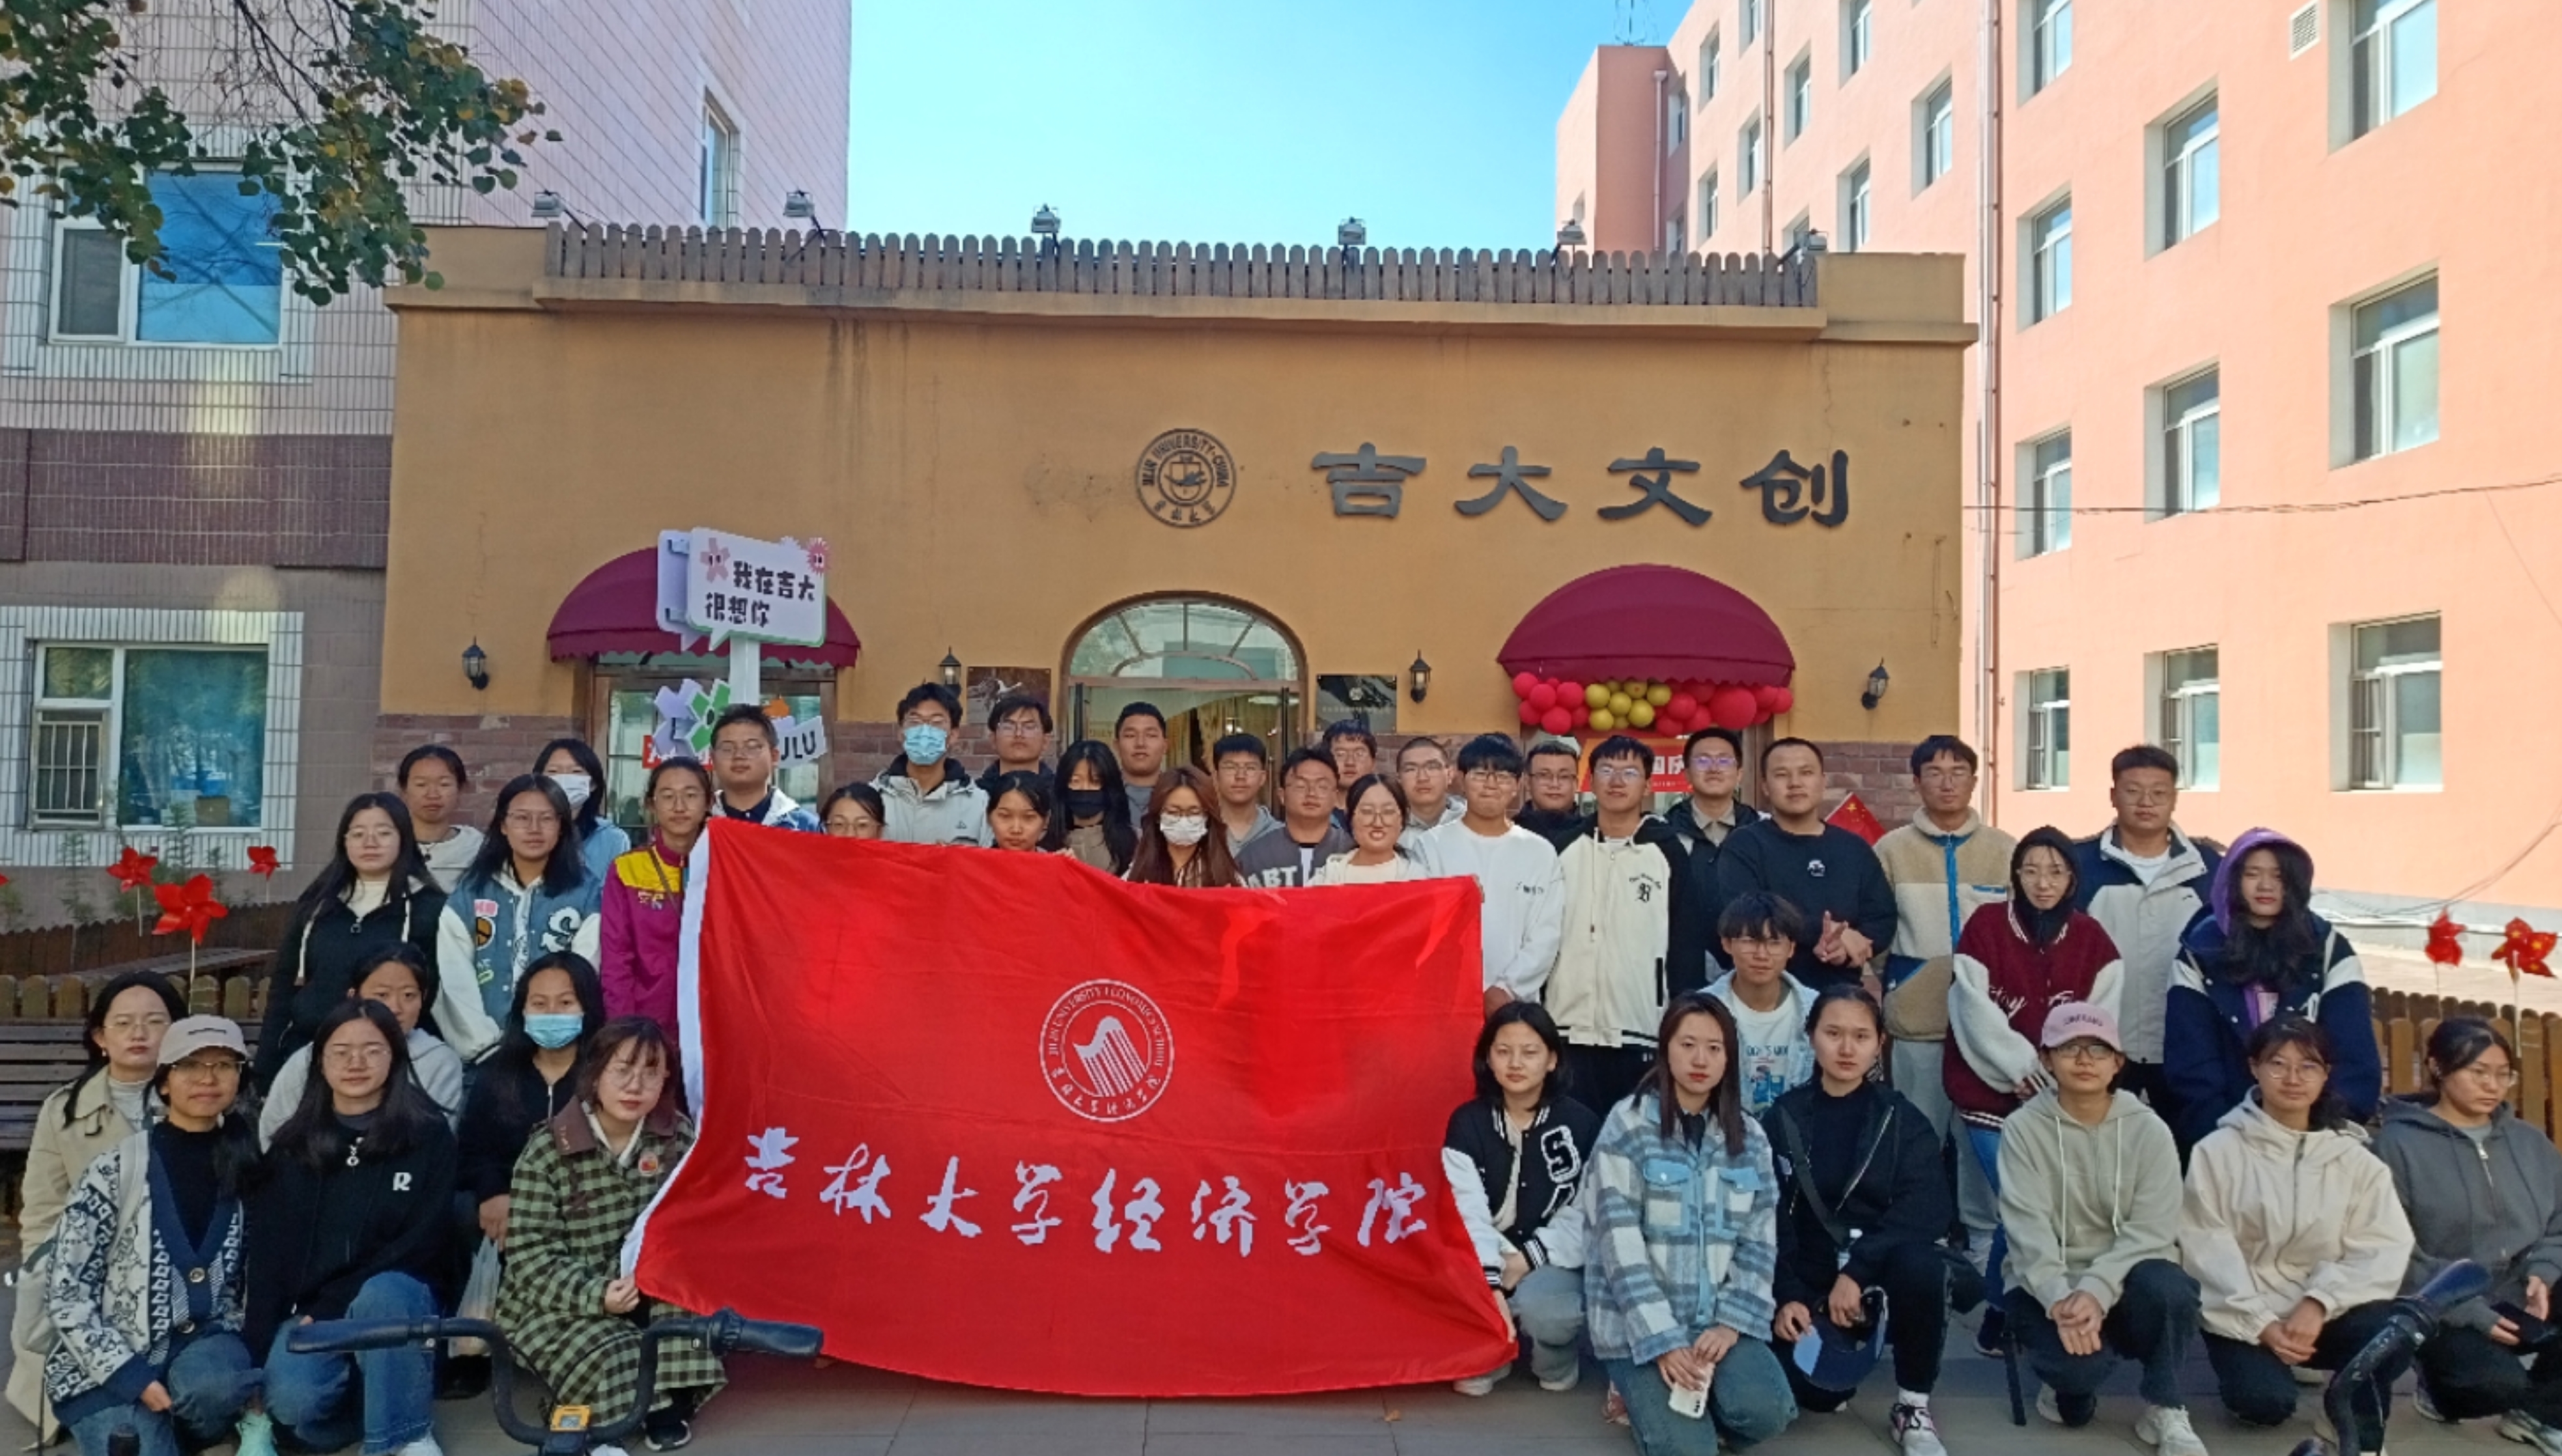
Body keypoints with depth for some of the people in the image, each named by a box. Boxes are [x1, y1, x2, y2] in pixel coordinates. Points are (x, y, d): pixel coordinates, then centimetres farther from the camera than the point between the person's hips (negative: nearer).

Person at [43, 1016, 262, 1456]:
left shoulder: (246, 1166, 2)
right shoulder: (115, 1169, -8)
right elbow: (66, 1292, -6)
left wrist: (250, 1364, -4)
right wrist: (128, 1373, -14)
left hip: (203, 1342, 2)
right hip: (109, 1367, -2)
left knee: (213, 1384, -32)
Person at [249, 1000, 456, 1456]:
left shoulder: (428, 1135, 0)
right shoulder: (293, 1144, 10)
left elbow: (424, 1241, -6)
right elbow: (268, 1247, 6)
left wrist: (335, 1309, -15)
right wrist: (261, 1346, -7)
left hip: (396, 1298, -2)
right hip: (308, 1310, 2)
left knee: (381, 1295, -37)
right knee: (291, 1403, -29)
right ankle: (389, 1398, 2)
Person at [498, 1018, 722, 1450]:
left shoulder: (678, 1135, -4)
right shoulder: (547, 1151, -13)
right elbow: (530, 1255, -14)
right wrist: (595, 1296, -28)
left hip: (649, 1290, 4)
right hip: (559, 1301, -4)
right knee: (607, 1360, -32)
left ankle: (672, 1395, -17)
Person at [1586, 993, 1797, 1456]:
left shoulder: (1749, 1136, 8)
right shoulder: (1628, 1126, -7)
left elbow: (1759, 1241, 5)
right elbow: (1621, 1242, -12)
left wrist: (1732, 1323, -10)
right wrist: (1662, 1340, -18)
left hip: (1719, 1319, 4)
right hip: (1640, 1323, -3)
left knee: (1765, 1412, -23)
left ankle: (1679, 1402, 9)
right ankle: (1646, 1394, 14)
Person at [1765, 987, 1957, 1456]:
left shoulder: (1903, 1119, 0)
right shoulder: (1782, 1120, 2)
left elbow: (1927, 1208, -14)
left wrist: (1858, 1270, -23)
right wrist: (1785, 1296, -13)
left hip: (1886, 1271, -1)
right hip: (1812, 1283, 1)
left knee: (1921, 1265, -34)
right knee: (1815, 1390, -23)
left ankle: (1913, 1407, -11)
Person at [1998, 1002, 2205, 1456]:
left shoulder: (2149, 1130, -1)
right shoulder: (2024, 1128, -4)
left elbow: (2151, 1230, -11)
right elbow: (2028, 1227, -12)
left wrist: (2097, 1290, -26)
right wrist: (2060, 1299, -28)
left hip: (2124, 1282, 1)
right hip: (2047, 1283, -1)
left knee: (2166, 1287, -33)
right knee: (2078, 1362, -31)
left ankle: (2166, 1412, -7)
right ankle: (2072, 1385, 10)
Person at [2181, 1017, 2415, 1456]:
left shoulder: (2353, 1156, 5)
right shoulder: (2219, 1151, -3)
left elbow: (2385, 1247, -6)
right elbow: (2208, 1252, -8)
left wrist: (2318, 1303, -20)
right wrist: (2261, 1324, -18)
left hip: (2324, 1312, 3)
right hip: (2242, 1316, -3)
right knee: (2265, 1400, -29)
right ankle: (2256, 1368, 9)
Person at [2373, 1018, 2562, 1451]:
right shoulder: (2399, 1143, -6)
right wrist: (2468, 1311, -17)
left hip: (2520, 1299, 5)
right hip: (2444, 1311, -5)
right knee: (2496, 1382, -33)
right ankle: (2446, 1386, 6)